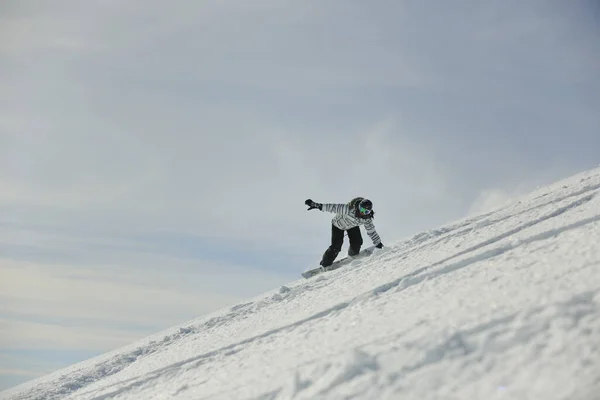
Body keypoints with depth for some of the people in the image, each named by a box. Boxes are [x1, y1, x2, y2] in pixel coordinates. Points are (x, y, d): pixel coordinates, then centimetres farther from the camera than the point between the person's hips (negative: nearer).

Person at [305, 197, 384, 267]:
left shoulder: (366, 219, -26)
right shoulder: (349, 209, -42)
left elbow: (371, 231, -10)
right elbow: (334, 207, -42)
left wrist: (378, 244, -2)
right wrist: (318, 206, -48)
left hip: (353, 226, 4)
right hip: (339, 224, -4)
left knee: (357, 242, -12)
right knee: (336, 247, -12)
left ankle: (353, 256, 22)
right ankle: (325, 265, 10)